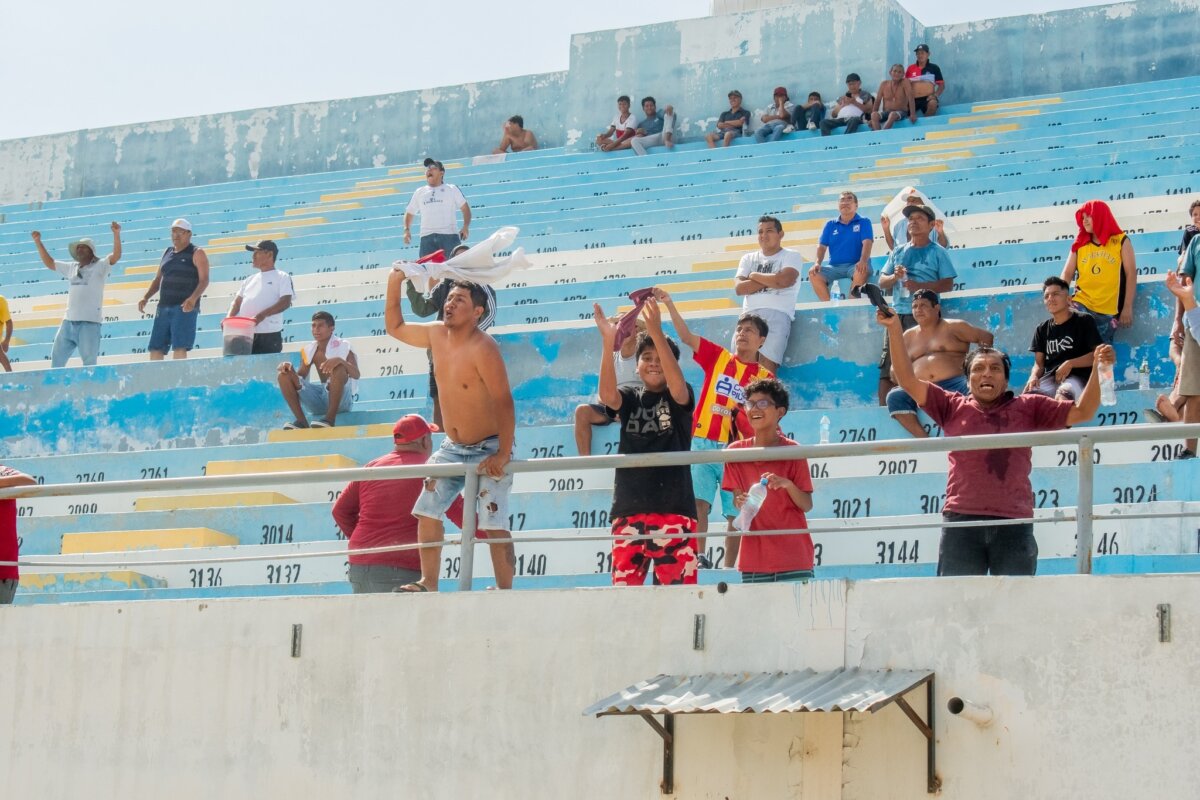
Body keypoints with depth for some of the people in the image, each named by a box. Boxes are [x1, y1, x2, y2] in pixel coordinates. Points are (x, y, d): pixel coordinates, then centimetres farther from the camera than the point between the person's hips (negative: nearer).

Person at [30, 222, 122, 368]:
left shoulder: (100, 266, 1)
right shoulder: (71, 267, 18)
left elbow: (116, 256, -14)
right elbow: (49, 263, 28)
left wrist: (116, 234, -27)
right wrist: (38, 242, 24)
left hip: (89, 322, -7)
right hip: (69, 321, 7)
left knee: (89, 362, -6)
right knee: (57, 358, 10)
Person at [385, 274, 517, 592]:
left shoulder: (483, 348, -22)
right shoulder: (436, 334, 1)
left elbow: (504, 402, -24)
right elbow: (395, 328, 18)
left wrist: (503, 454, -27)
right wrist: (394, 284, 5)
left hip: (487, 450, -8)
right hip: (452, 449, 8)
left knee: (494, 524, -10)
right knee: (427, 511, 4)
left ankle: (505, 590, -5)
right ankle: (429, 583, 9)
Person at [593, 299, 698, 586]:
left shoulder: (679, 398, 6)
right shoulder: (630, 398, 12)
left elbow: (677, 385, -18)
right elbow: (607, 395, -11)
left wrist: (657, 334, -30)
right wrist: (608, 342, -24)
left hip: (674, 507, -2)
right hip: (629, 509, 3)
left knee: (676, 586, -5)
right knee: (623, 585, 1)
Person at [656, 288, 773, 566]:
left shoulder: (765, 377, 9)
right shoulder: (717, 357, 11)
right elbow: (686, 336, 2)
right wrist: (669, 304, -7)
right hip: (703, 442, 0)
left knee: (735, 512, 0)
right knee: (698, 502, -15)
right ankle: (699, 556, -21)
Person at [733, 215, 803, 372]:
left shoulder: (791, 256, 11)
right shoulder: (748, 259, 23)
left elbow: (784, 280, -10)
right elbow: (739, 288, 6)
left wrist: (754, 276, 4)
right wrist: (771, 280, -1)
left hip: (777, 314, -4)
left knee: (766, 366, -22)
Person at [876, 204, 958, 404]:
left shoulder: (938, 252, 5)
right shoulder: (898, 252, 18)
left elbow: (948, 284, -3)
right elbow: (882, 282, 16)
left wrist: (919, 286, -15)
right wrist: (894, 277, -6)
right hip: (898, 314, 4)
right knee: (887, 366, -2)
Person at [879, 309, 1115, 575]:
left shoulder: (1028, 408, 15)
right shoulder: (953, 408, 14)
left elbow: (1081, 412, 13)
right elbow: (909, 381, 8)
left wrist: (1097, 369, -1)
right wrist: (894, 329, 0)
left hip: (1014, 524, 0)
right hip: (961, 523, 0)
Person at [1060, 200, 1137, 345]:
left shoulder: (1121, 242, 5)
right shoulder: (1080, 245, 13)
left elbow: (1131, 274, 1)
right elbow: (1067, 273, 8)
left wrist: (1127, 307, -6)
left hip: (1109, 311, -1)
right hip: (1081, 304, 2)